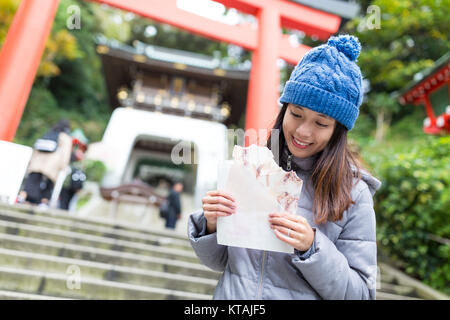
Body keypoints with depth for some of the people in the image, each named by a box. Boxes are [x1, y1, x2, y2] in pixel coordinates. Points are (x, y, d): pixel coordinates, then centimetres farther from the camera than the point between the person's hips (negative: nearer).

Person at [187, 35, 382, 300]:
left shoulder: (353, 193, -14)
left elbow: (360, 292, -11)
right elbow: (219, 261, -1)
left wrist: (311, 247, -25)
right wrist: (211, 225, -20)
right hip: (231, 294, 3)